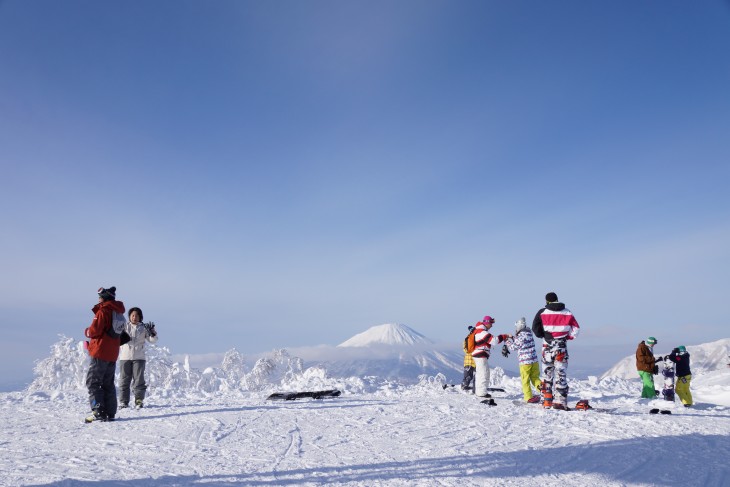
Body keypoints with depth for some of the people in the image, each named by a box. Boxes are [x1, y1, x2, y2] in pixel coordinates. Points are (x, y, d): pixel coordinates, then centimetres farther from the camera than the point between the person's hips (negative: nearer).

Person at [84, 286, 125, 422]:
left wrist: (86, 331, 4)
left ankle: (98, 412, -10)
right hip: (113, 354, 8)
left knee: (93, 382, -2)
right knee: (108, 384, 13)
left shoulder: (103, 311, -13)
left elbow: (94, 331, -19)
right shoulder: (118, 312, 13)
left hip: (100, 352, -8)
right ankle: (110, 413, 12)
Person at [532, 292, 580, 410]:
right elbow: (576, 328, 4)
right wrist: (568, 337, 15)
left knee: (547, 373, 11)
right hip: (561, 347, 0)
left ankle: (546, 401, 11)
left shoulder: (542, 312, -2)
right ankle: (560, 401, -4)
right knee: (561, 373, 2)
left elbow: (535, 329, -3)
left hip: (547, 347, 0)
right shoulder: (567, 312, 3)